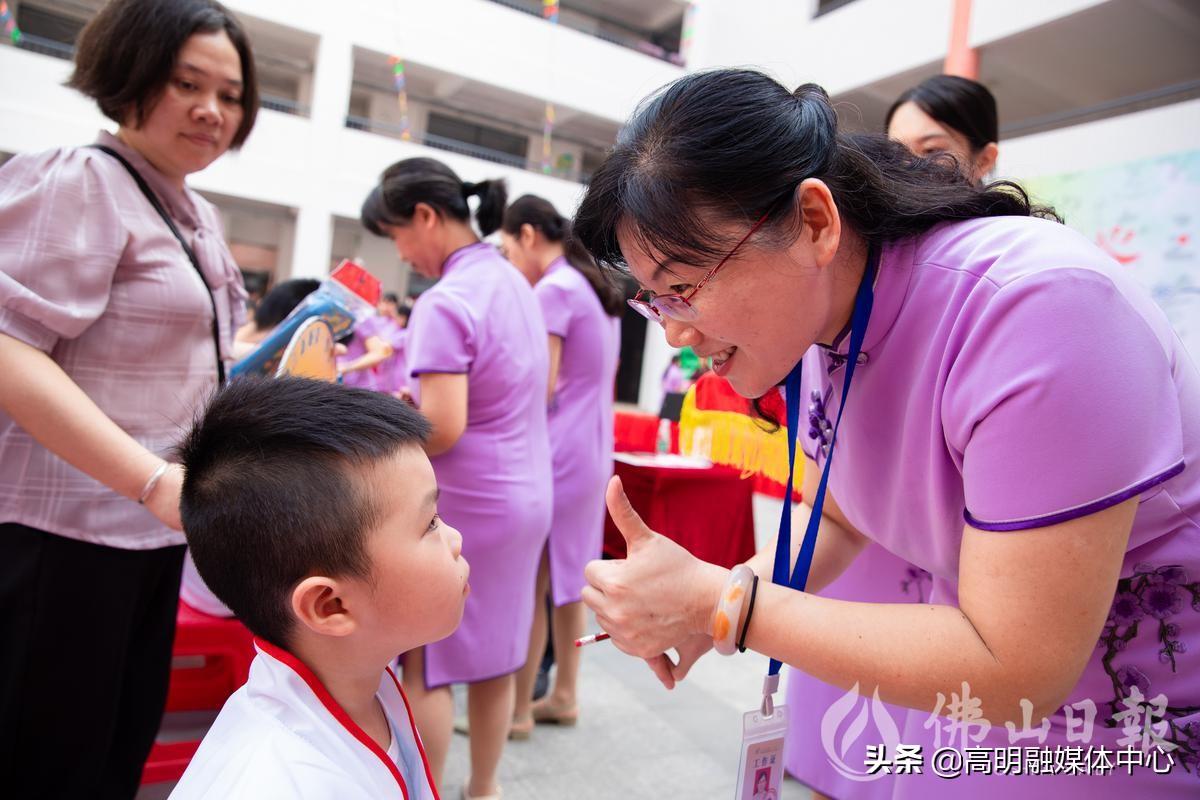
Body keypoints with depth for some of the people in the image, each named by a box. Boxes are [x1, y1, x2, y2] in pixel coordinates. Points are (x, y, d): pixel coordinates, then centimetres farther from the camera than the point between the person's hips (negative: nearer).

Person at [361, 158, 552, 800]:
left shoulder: (446, 302, -19)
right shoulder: (514, 281, 9)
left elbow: (441, 429, -25)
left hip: (464, 506, -9)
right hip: (524, 494, 9)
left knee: (425, 666, 7)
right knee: (495, 655, 19)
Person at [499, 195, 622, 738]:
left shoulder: (552, 290, -13)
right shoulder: (596, 289, 15)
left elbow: (541, 390, -17)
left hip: (556, 455, -9)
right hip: (592, 452, 9)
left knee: (527, 585, 0)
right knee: (566, 580, 14)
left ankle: (518, 709, 12)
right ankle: (563, 695, 24)